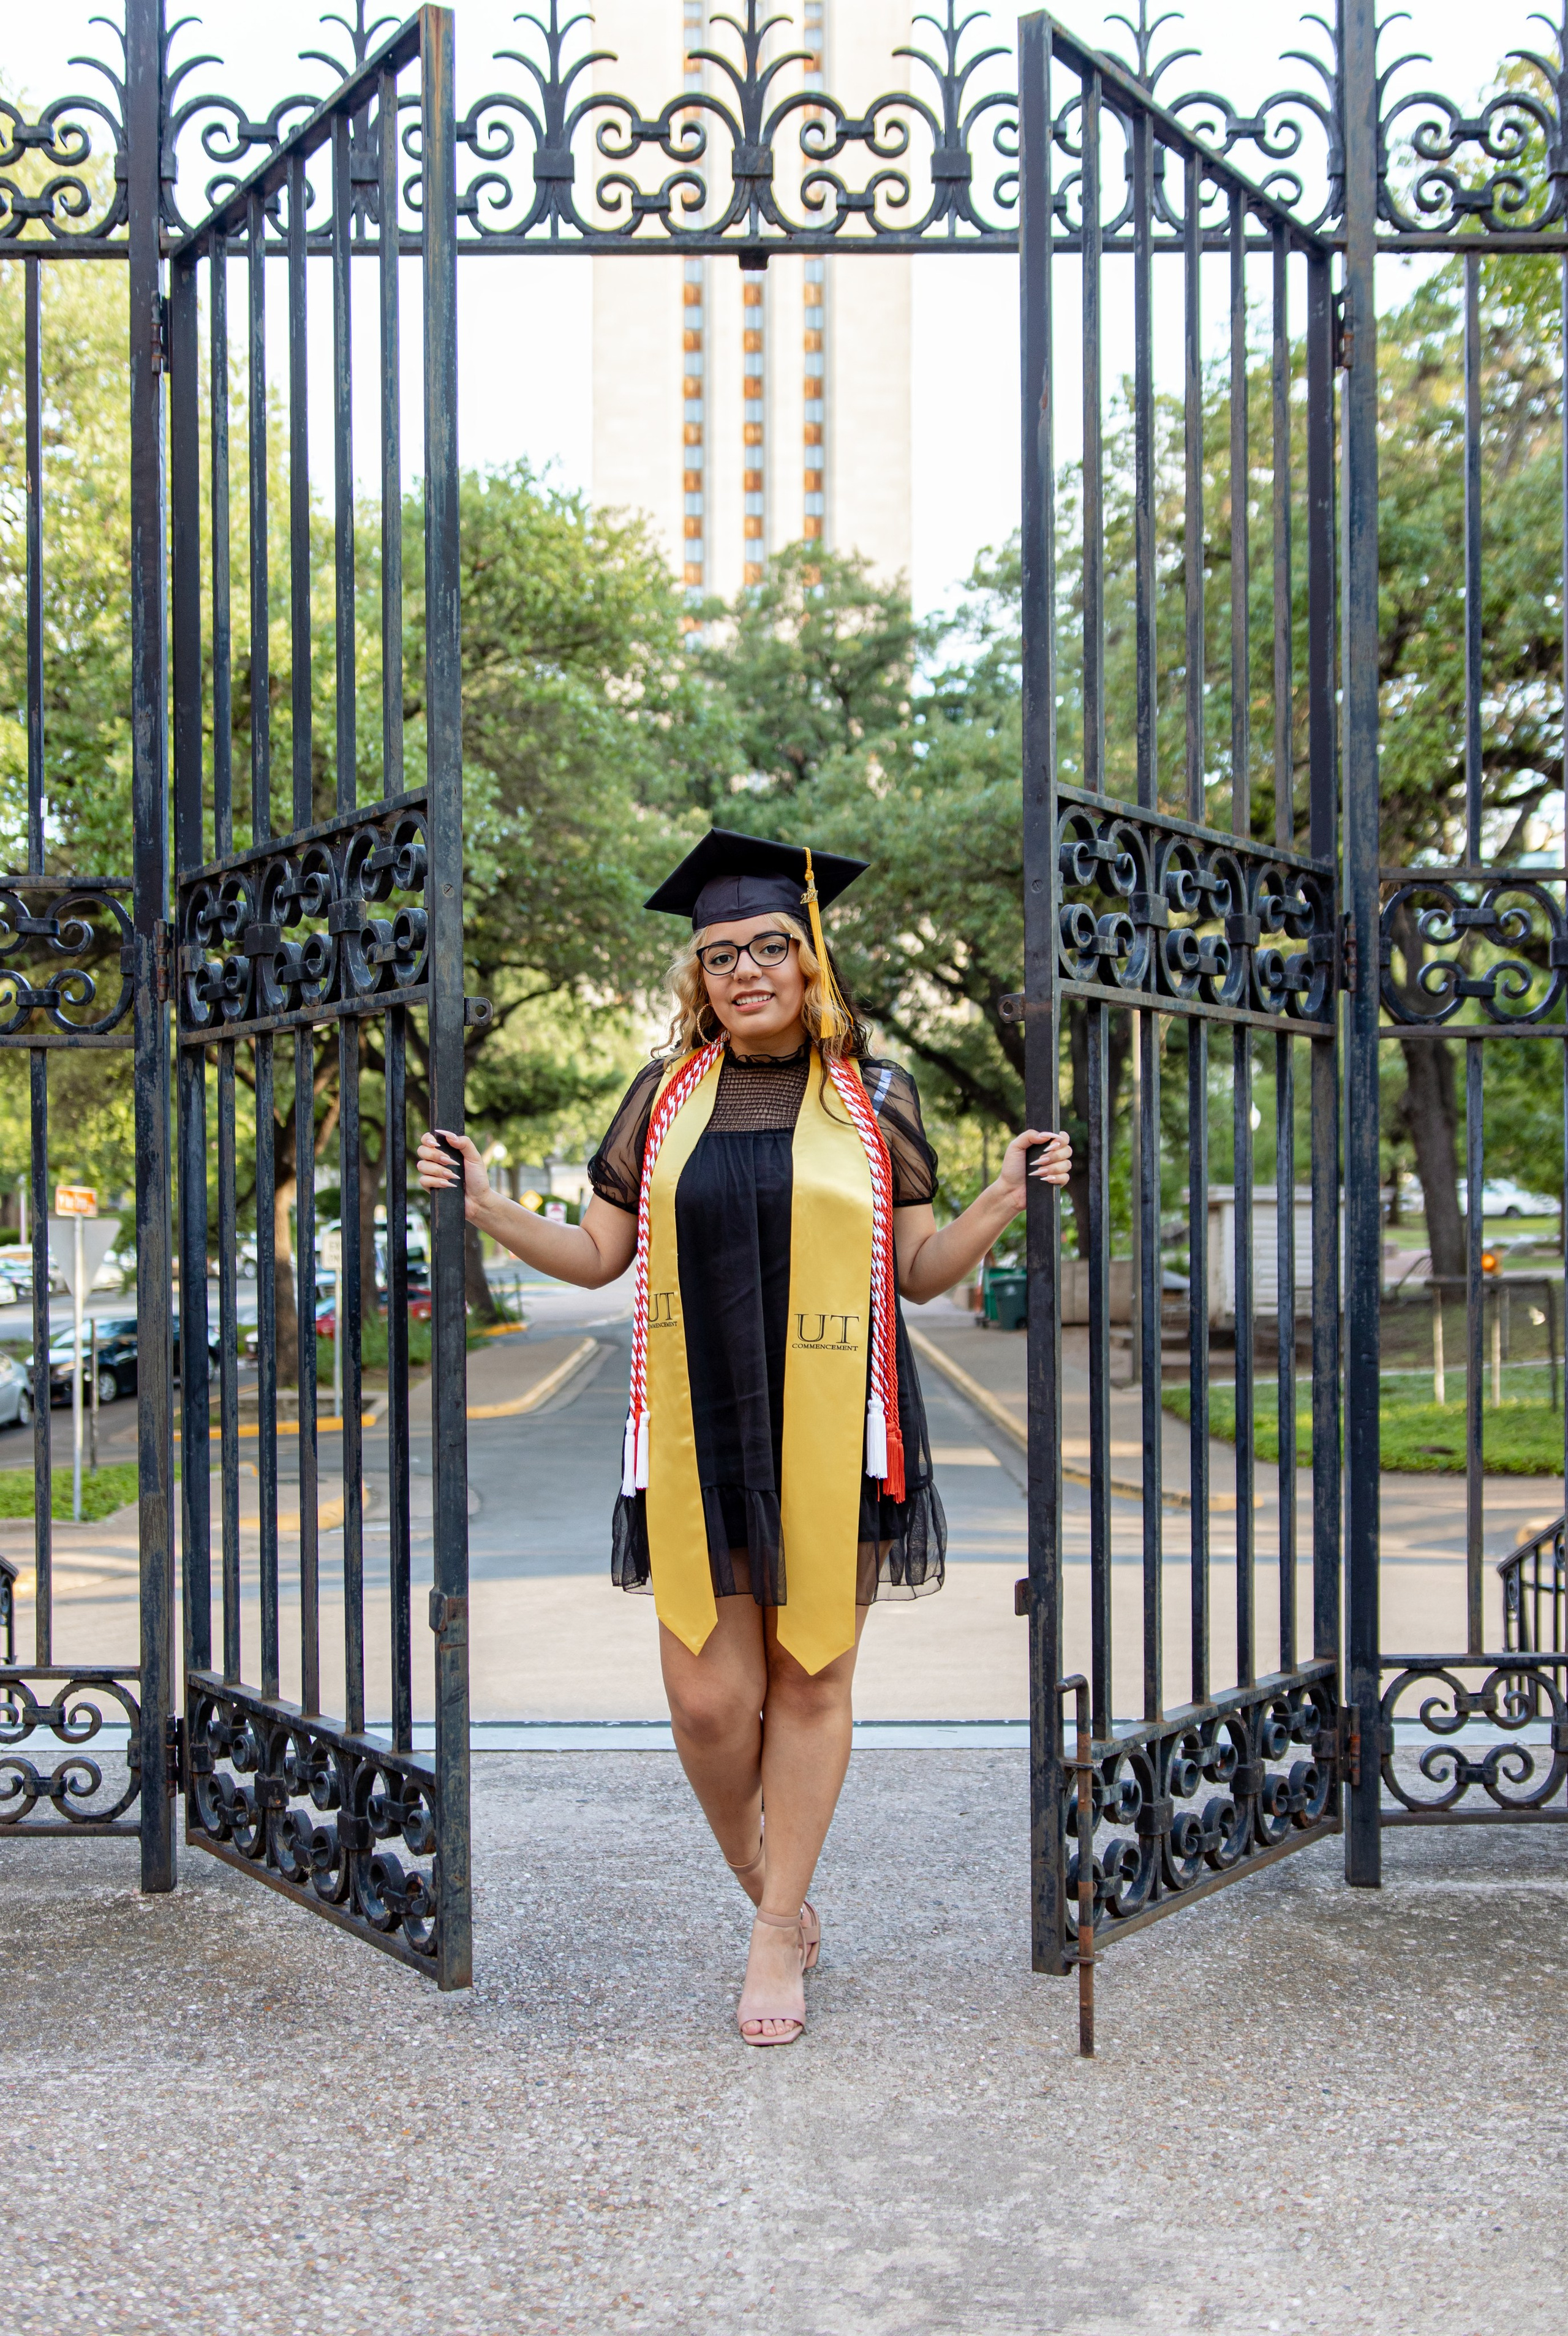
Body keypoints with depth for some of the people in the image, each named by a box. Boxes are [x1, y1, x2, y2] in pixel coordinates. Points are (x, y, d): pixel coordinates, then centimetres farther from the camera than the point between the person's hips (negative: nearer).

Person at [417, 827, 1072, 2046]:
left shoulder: (875, 1096, 5)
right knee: (709, 1695, 0)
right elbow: (598, 1255, 11)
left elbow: (921, 1271, 6)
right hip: (698, 1431, 1)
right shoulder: (665, 1093, 7)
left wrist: (1007, 1197, -8)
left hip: (828, 1431, -1)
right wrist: (486, 1205, 0)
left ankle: (778, 1934, 23)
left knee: (811, 1680, 6)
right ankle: (772, 1892, 28)